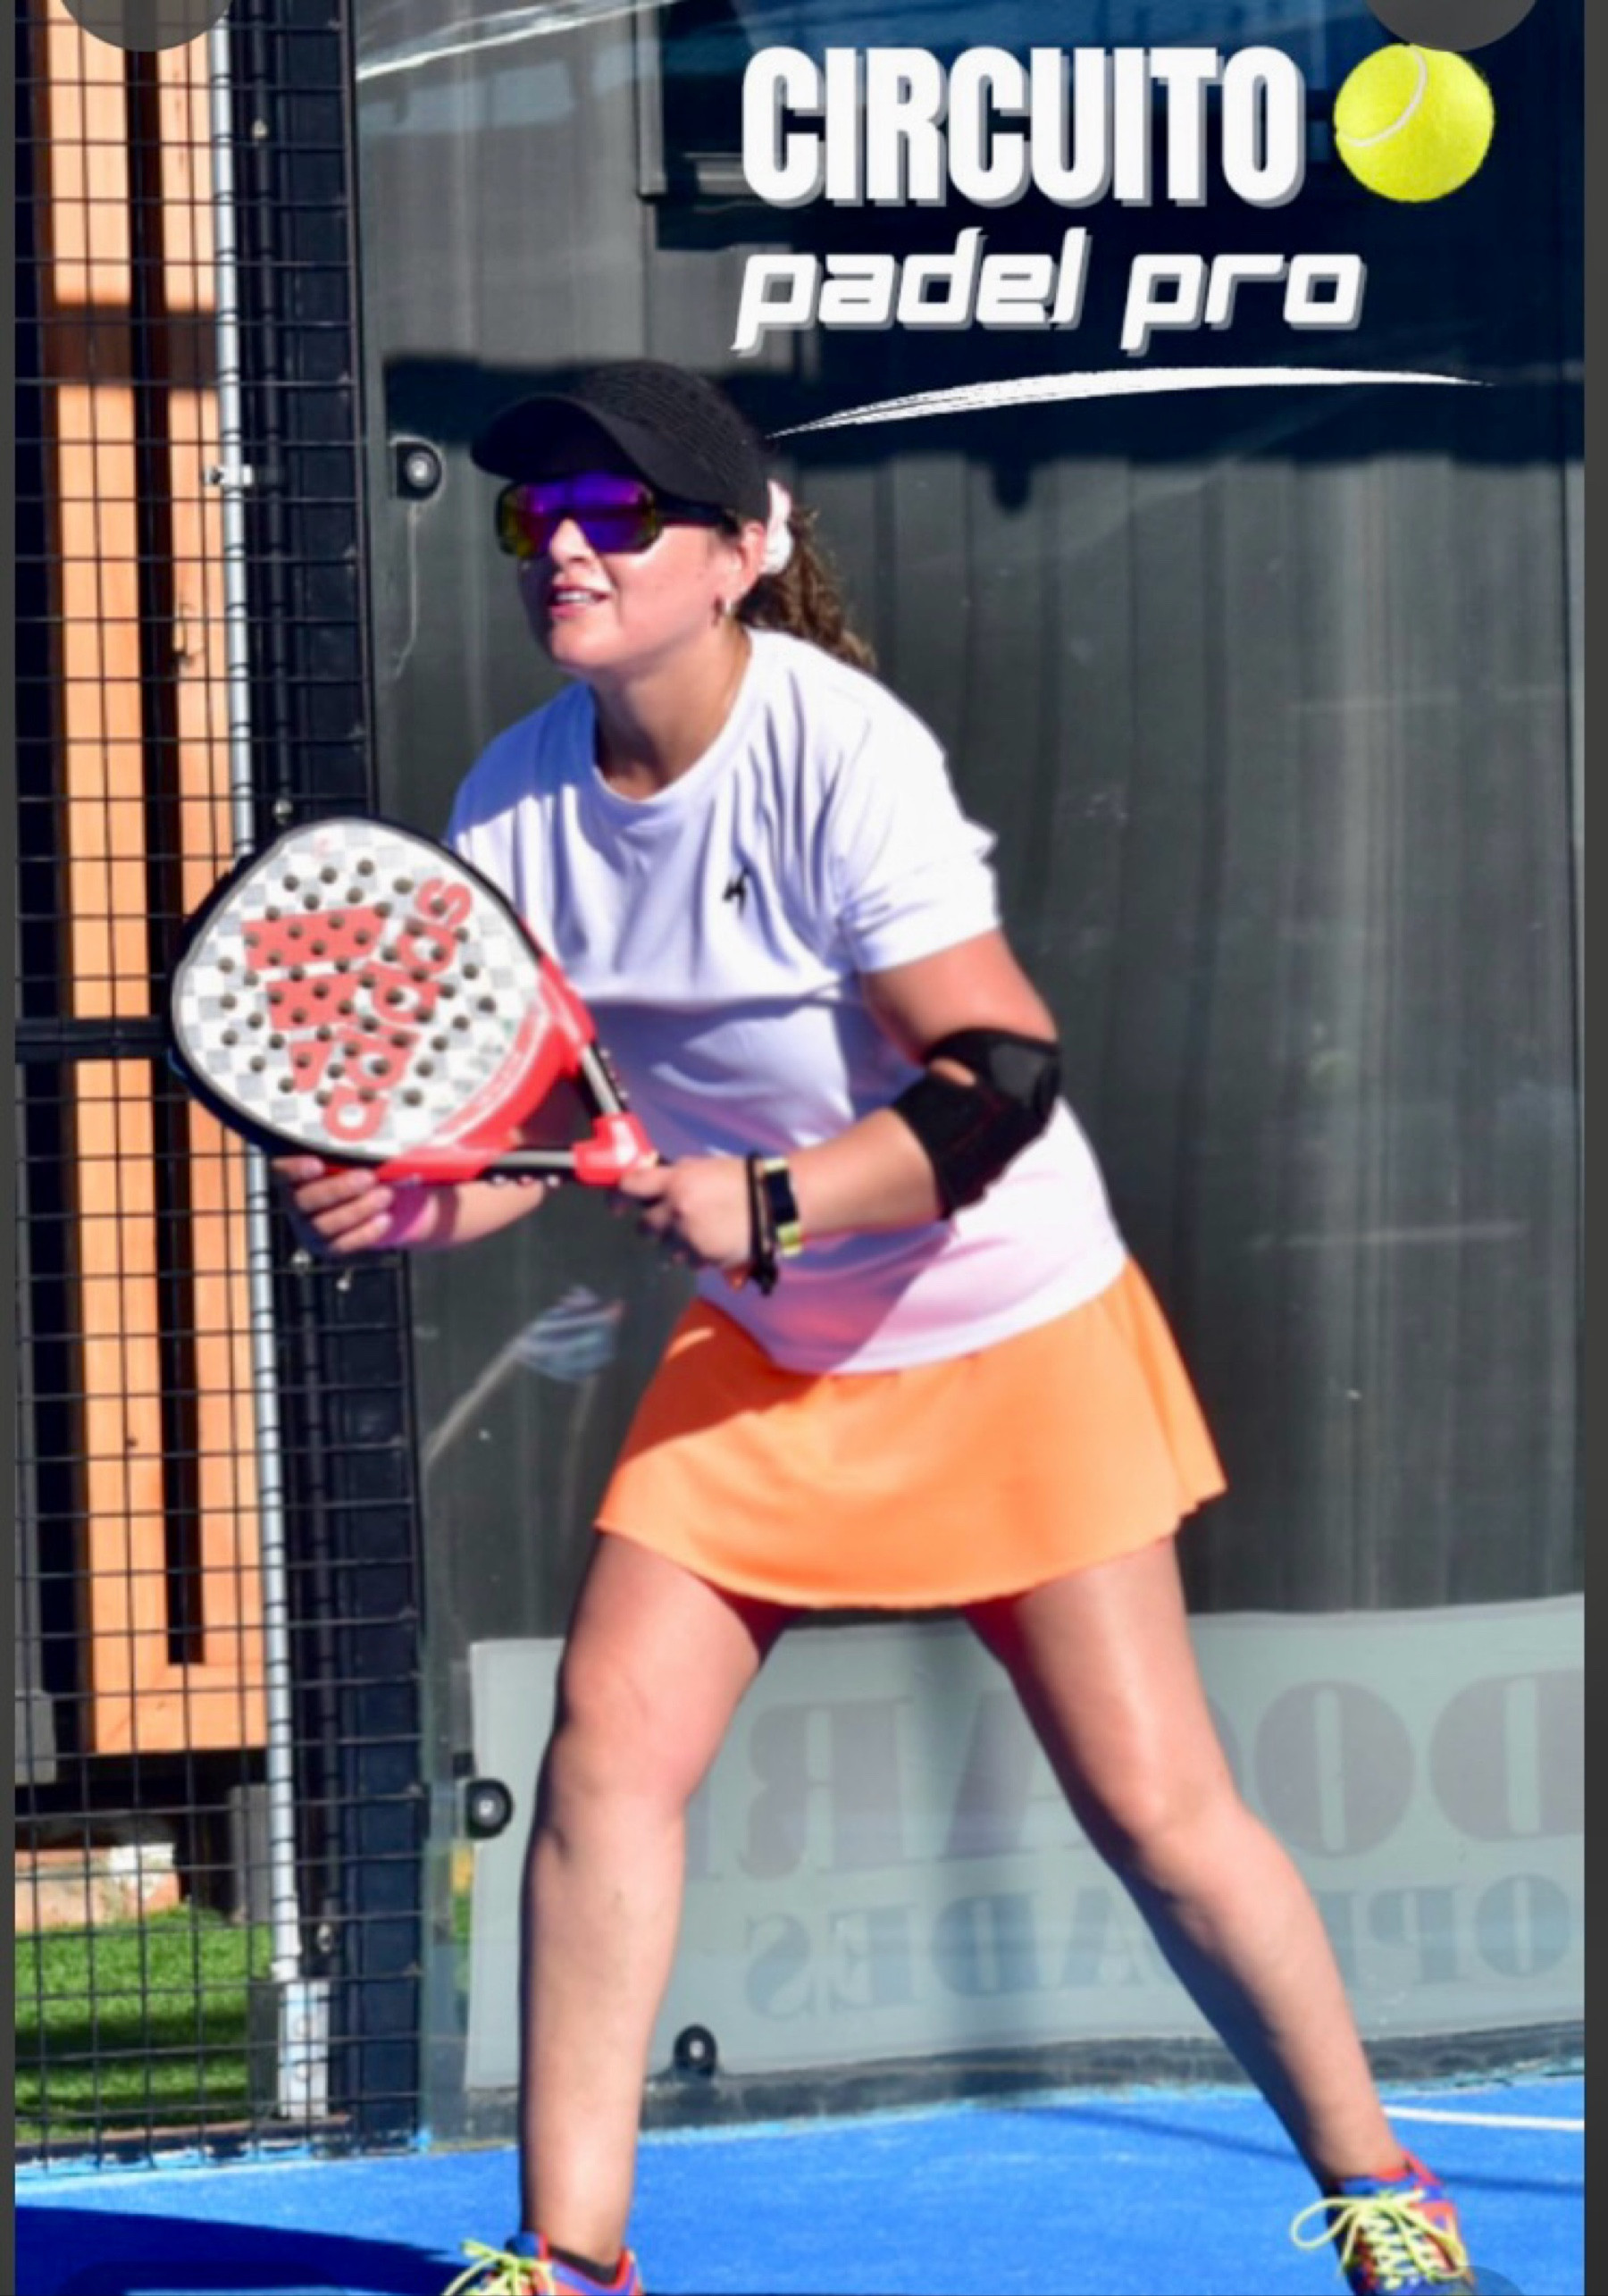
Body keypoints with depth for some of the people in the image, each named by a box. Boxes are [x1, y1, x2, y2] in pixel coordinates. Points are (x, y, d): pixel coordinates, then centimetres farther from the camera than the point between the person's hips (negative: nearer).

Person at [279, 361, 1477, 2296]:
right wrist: (418, 1197, -18)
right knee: (606, 1741, -9)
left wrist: (766, 1203, -36)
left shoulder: (837, 754, -23)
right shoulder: (514, 802, -6)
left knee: (1151, 1806, -5)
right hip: (759, 1348, 5)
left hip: (1012, 1336, -5)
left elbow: (1000, 1081, -25)